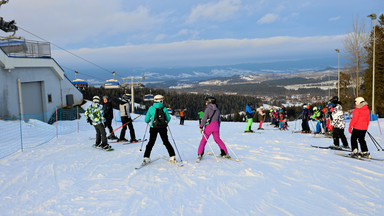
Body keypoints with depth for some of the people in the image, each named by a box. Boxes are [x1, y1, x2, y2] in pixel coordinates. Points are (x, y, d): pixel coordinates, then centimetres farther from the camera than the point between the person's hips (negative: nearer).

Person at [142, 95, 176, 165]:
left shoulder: (151, 108, -2)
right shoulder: (164, 108, 0)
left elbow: (146, 120, 1)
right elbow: (168, 118, 9)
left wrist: (149, 121, 24)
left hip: (154, 128, -1)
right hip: (163, 128, 1)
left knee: (151, 142, 8)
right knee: (166, 142, 13)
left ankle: (146, 158, 2)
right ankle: (172, 157, 13)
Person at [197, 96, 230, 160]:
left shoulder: (208, 109, -10)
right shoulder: (217, 109, 8)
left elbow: (204, 118, -17)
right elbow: (219, 120, 16)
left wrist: (201, 126, -13)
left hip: (209, 126, -5)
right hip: (216, 126, 5)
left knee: (204, 140, 3)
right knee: (218, 139, 18)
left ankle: (200, 154, -4)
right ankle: (225, 153, 18)